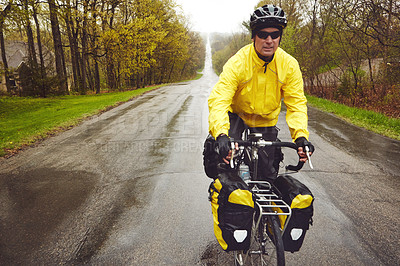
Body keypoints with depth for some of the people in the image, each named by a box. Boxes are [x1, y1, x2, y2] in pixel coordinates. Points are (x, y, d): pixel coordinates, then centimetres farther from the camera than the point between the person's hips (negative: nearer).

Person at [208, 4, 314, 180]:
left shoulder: (289, 65, -16)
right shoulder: (237, 63, -26)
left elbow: (296, 103, -15)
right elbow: (219, 100, -35)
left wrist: (301, 136, -33)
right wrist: (220, 134, -52)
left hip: (266, 123, 3)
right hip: (236, 116, -2)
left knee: (268, 175, 7)